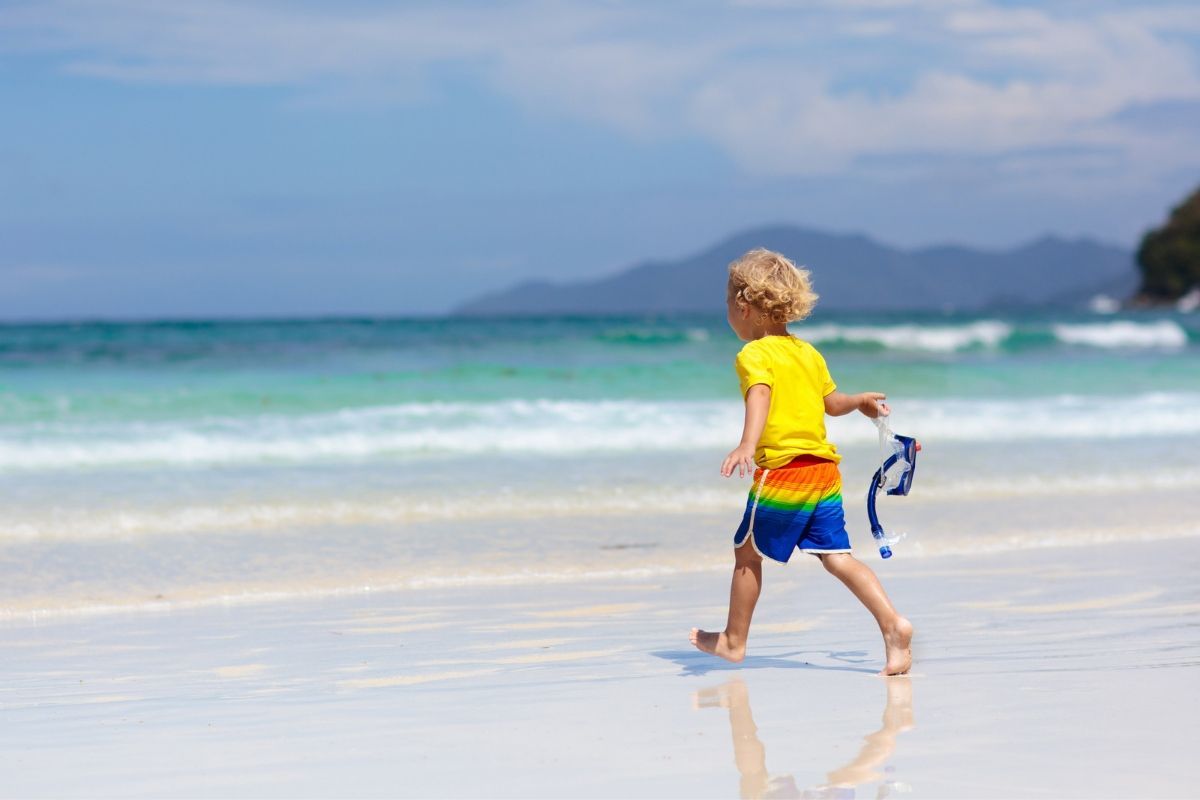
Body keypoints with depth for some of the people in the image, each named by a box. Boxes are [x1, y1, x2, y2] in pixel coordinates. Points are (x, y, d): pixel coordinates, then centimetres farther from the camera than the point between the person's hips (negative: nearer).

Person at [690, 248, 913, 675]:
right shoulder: (808, 352, 15)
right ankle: (893, 624, -12)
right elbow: (833, 402, 27)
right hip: (824, 469, 7)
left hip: (781, 470, -7)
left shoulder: (754, 355, -6)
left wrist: (746, 445, -41)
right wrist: (863, 400, 49)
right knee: (837, 556, 4)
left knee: (748, 552, 10)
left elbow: (760, 398, -26)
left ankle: (734, 640, 21)